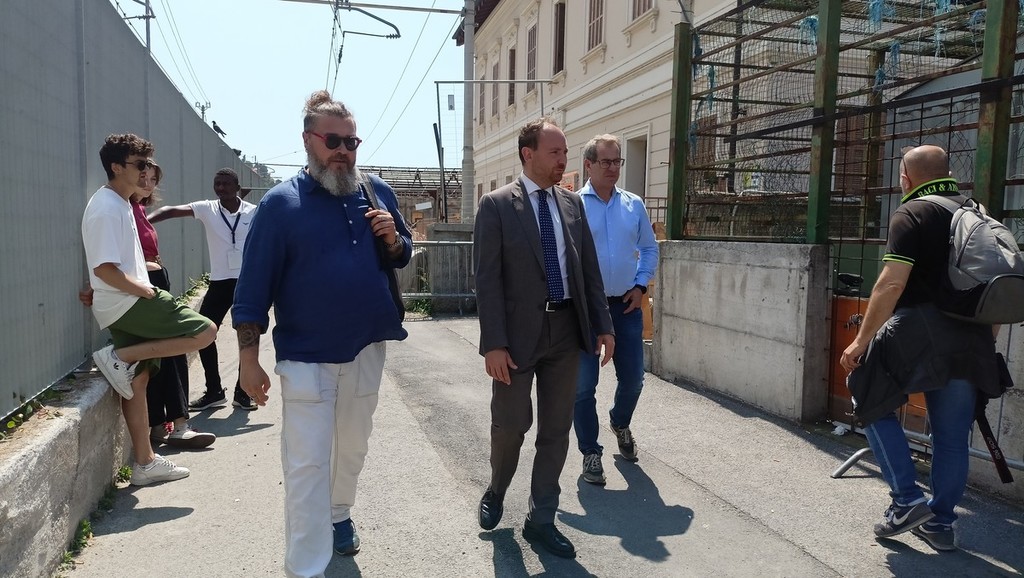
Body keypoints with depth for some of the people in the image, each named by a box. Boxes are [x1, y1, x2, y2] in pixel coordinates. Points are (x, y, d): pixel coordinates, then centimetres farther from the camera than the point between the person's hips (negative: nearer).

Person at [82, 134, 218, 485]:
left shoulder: (120, 204, 16)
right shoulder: (107, 208, -16)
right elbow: (105, 269, -22)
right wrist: (146, 291, -13)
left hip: (126, 305, 10)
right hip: (127, 303, -10)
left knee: (137, 379, 11)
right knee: (205, 331, -12)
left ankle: (145, 463, 18)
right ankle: (120, 357, -7)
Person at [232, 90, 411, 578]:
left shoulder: (377, 192, 4)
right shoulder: (280, 203, -8)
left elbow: (403, 256, 14)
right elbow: (254, 286, -9)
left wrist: (393, 239, -10)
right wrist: (249, 358, -12)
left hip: (367, 349, 5)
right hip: (306, 355, -4)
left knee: (352, 448, 21)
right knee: (306, 465, -2)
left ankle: (339, 515, 46)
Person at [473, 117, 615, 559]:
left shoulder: (572, 204, 9)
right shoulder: (496, 205, -5)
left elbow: (590, 270, 11)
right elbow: (487, 279, -10)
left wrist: (602, 325, 5)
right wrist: (493, 343, -15)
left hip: (566, 331, 4)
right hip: (519, 332, -4)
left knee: (556, 429, 10)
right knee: (510, 425, 6)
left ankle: (541, 519, 24)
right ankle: (495, 493, 36)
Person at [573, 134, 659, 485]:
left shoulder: (634, 205, 7)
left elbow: (649, 249, 15)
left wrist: (641, 286, 2)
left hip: (626, 305, 4)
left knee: (633, 378, 12)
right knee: (584, 383, 1)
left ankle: (620, 424, 43)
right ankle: (590, 452, 17)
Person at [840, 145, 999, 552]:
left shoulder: (912, 214, -7)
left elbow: (892, 283, -17)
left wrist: (861, 341, -14)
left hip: (919, 333, -7)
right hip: (971, 342, 7)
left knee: (872, 404, 11)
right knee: (953, 434, 13)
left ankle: (907, 500, 6)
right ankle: (940, 524, 23)